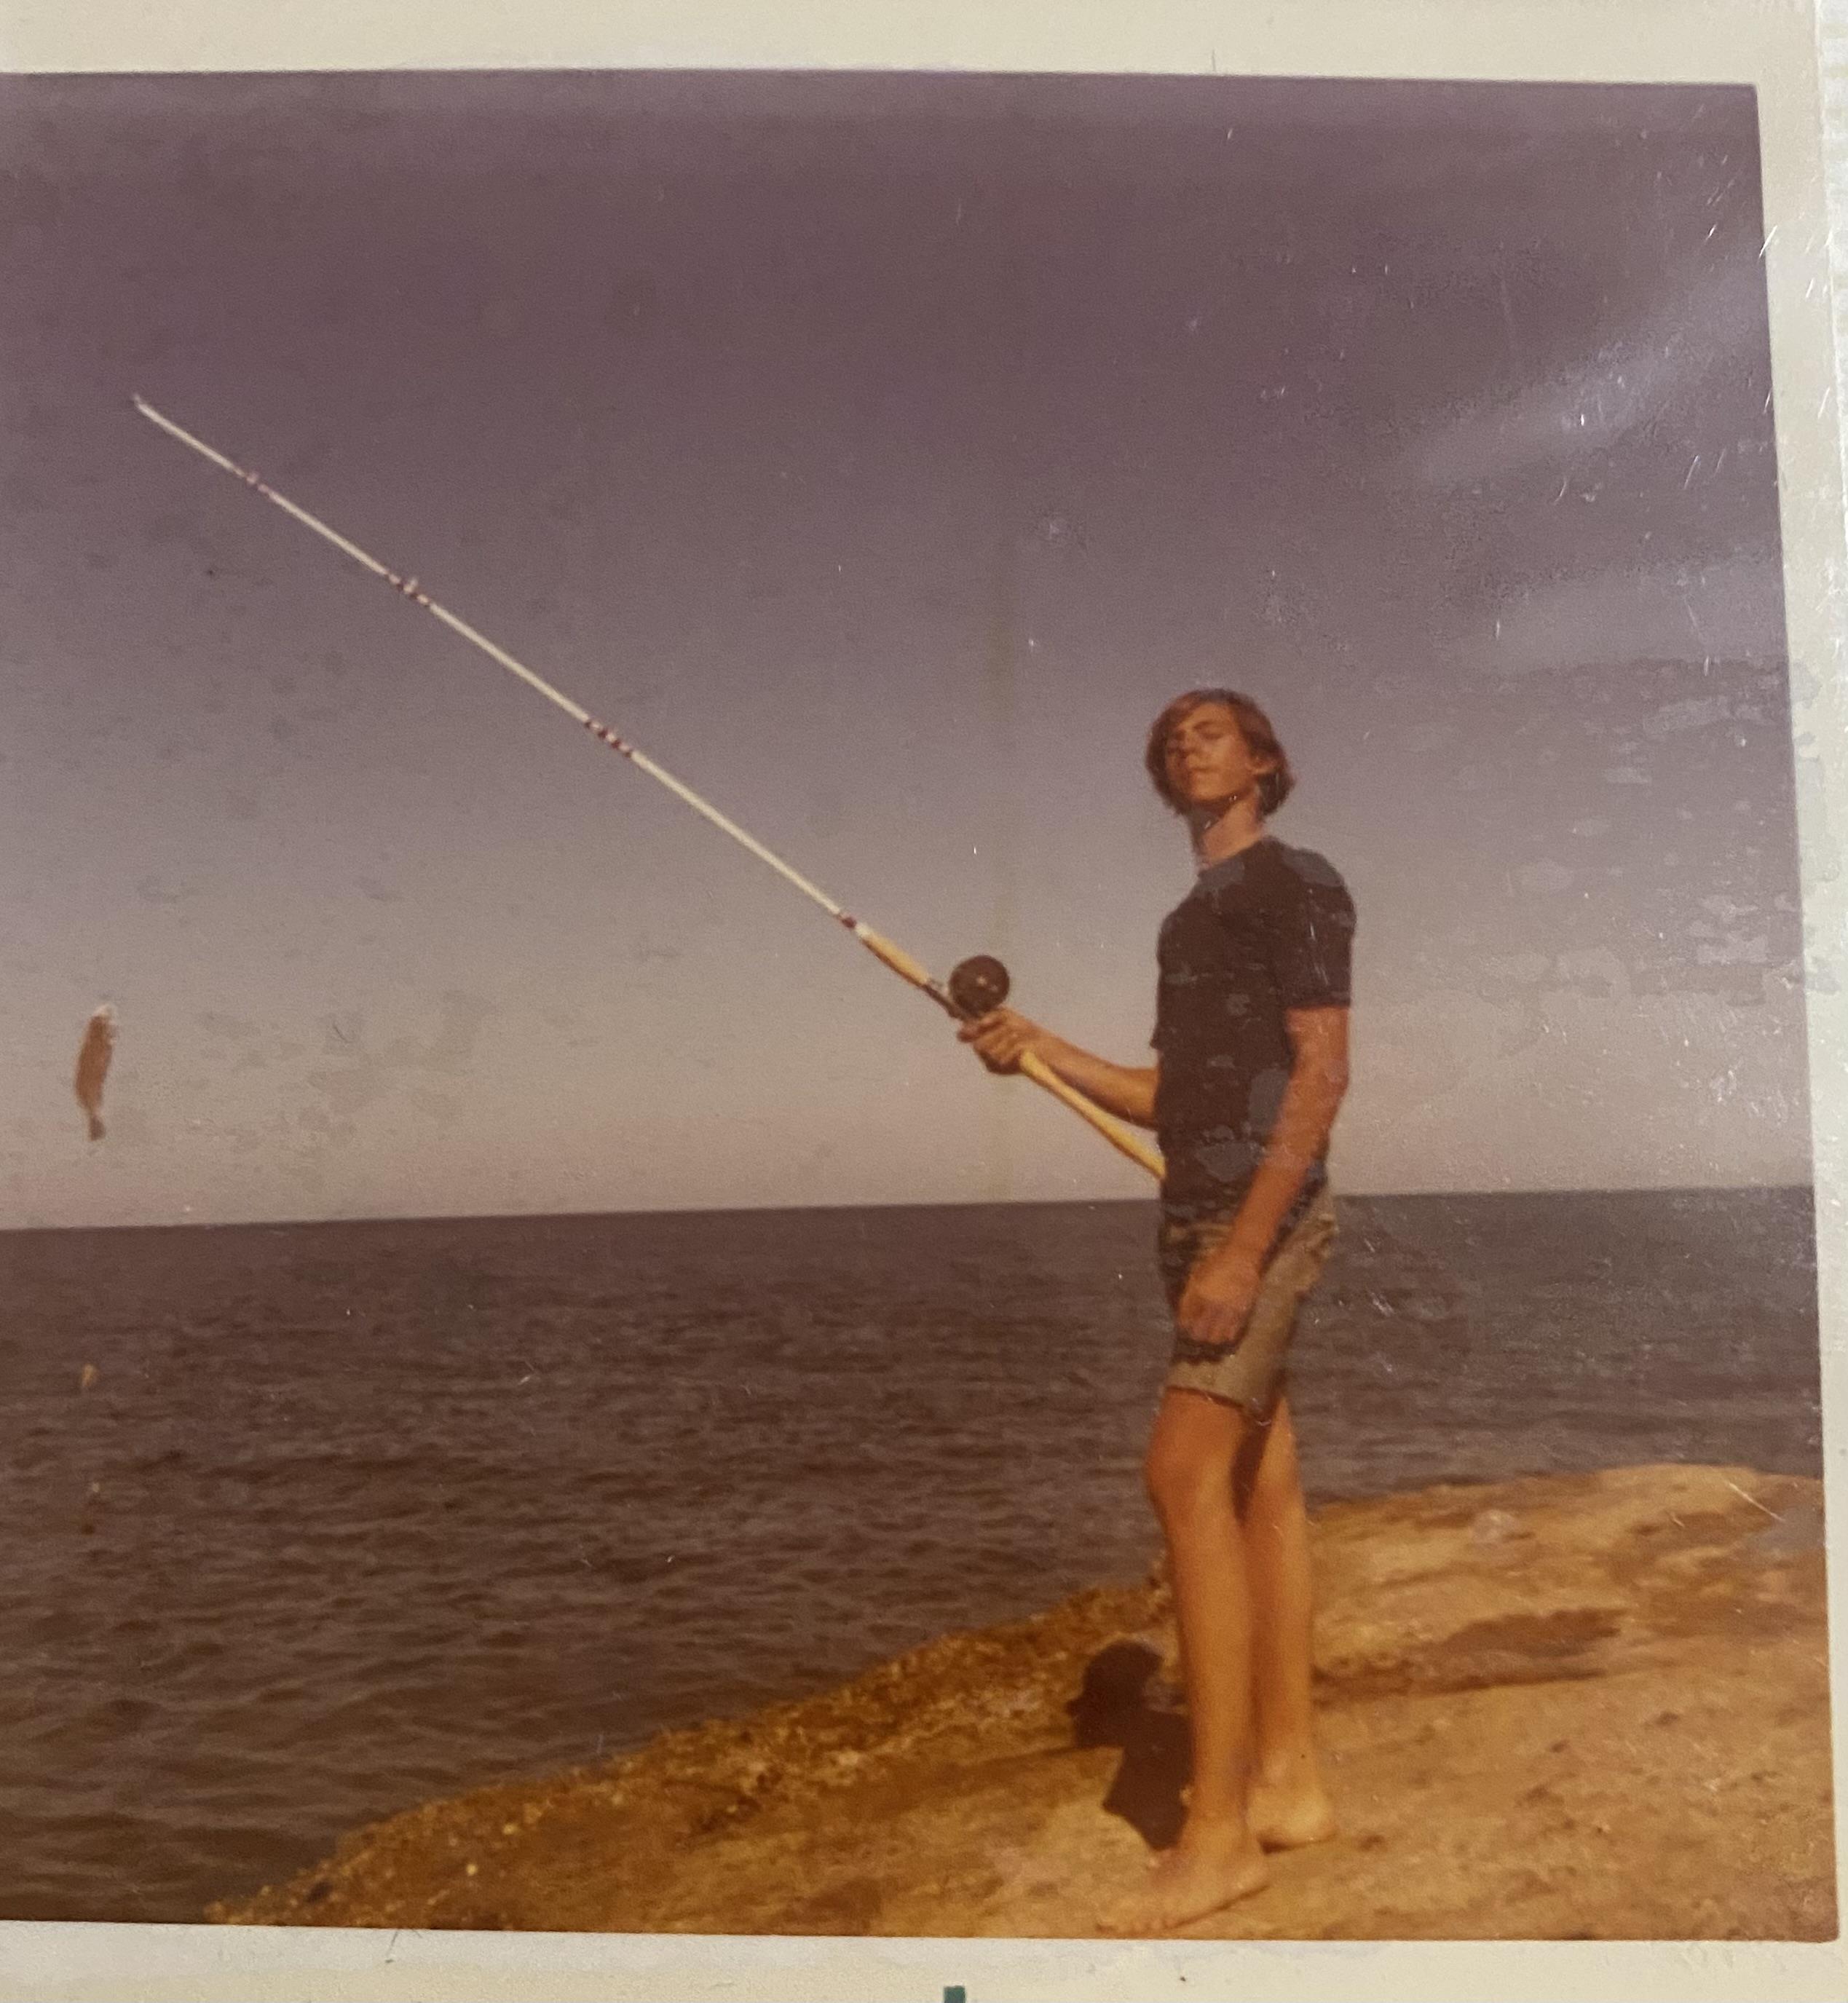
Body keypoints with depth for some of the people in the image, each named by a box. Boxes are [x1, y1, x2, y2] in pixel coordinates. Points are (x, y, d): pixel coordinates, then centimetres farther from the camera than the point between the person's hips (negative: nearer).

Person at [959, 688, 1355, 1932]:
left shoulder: (1295, 882, -5)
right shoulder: (1195, 915, 21)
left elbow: (1322, 1072, -15)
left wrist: (1242, 1249, -23)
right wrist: (1042, 1049, 9)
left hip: (1260, 1217, -9)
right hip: (1205, 1216, 9)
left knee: (1188, 1474, -16)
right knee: (1260, 1488, 9)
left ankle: (1217, 1832, -12)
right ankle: (1288, 1779, 16)